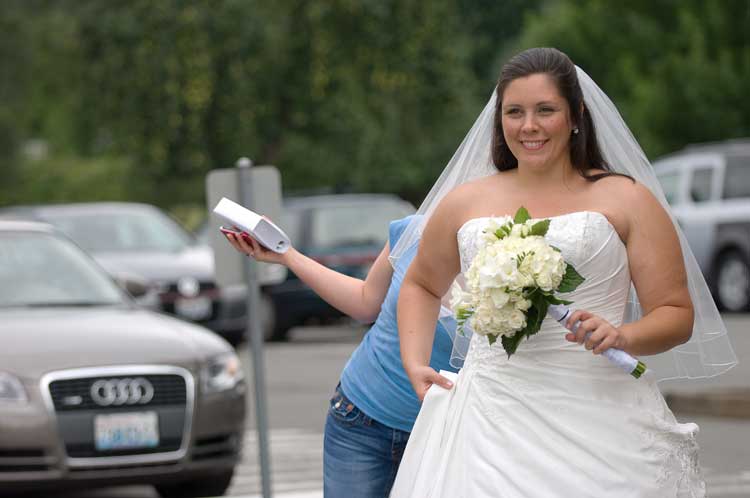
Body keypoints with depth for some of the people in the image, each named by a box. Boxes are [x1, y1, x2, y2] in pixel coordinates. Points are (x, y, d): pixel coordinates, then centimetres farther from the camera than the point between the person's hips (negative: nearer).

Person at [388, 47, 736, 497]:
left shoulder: (626, 201, 6)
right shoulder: (464, 204, 13)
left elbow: (678, 314, 4)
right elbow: (421, 285, 30)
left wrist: (623, 336, -16)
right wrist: (415, 363, 14)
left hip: (601, 415, -1)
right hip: (493, 419, 2)